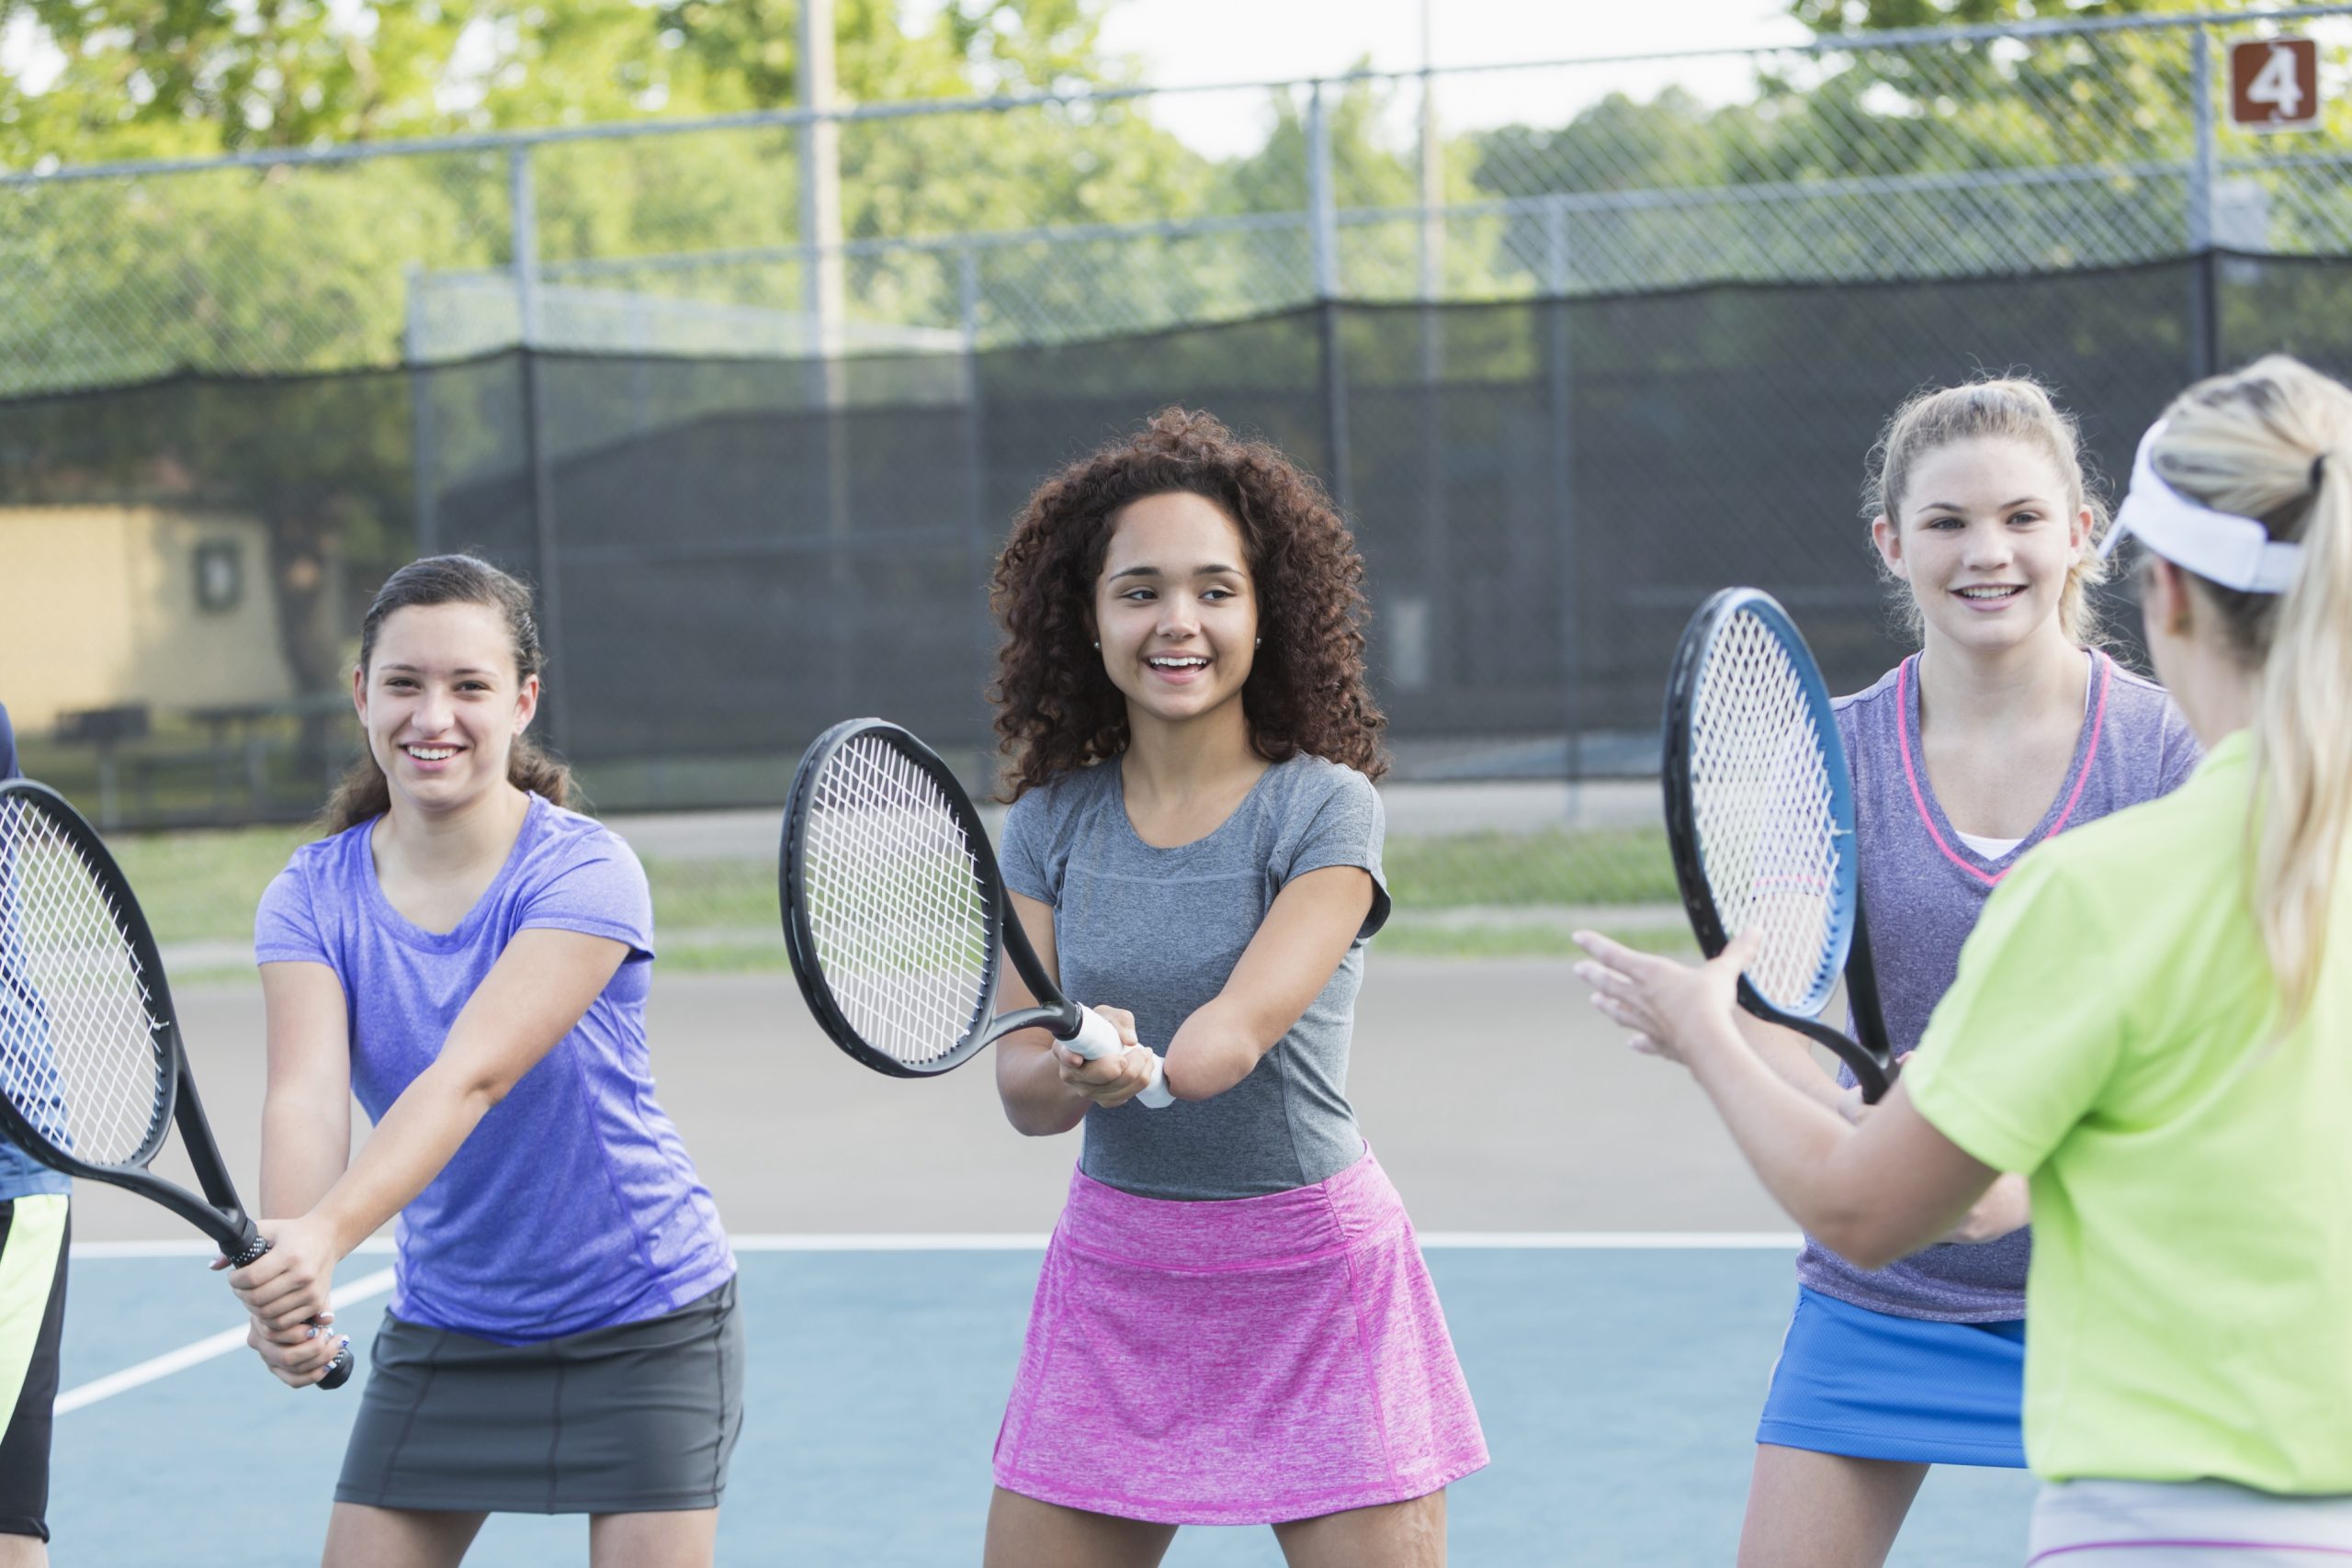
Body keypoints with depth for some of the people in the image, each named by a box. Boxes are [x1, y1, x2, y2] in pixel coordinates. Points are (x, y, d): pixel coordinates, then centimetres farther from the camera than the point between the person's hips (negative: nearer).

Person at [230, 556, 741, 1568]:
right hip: (441, 1331, 4)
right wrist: (284, 1288, -42)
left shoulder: (585, 874, -20)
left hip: (642, 1327, -4)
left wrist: (328, 1235, -47)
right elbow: (306, 1096, -22)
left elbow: (470, 1076, -32)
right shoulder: (310, 897, -7)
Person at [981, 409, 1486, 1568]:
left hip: (1311, 1282, -3)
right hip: (1112, 1281, 3)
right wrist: (1077, 1071, -27)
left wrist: (1147, 1072, -41)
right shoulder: (1053, 820, 3)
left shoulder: (1324, 807, -8)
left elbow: (1245, 1022, -21)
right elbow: (1021, 1082, -5)